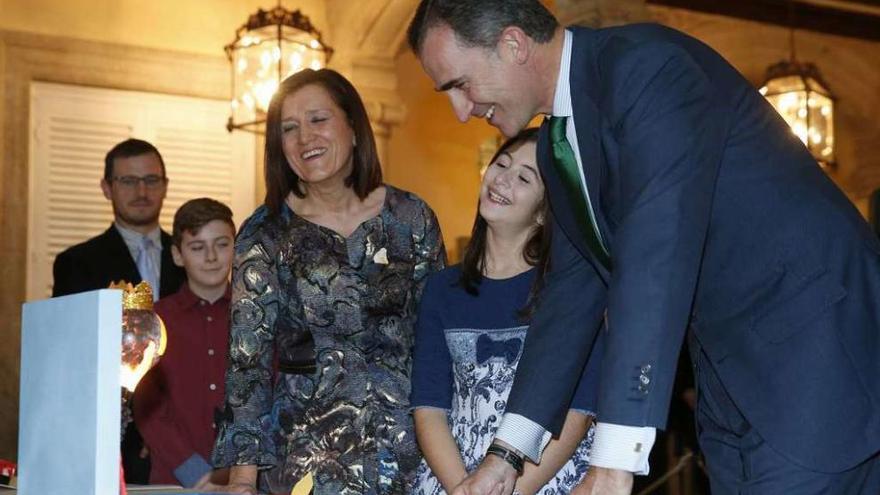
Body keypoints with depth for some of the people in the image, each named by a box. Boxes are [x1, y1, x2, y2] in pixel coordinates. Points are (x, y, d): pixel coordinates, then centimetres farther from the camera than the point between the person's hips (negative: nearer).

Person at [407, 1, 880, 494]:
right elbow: (574, 287, 11)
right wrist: (508, 452, 6)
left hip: (815, 342, -8)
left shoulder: (646, 64, -19)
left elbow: (657, 255, -28)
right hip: (731, 377, 8)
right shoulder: (558, 144, 9)